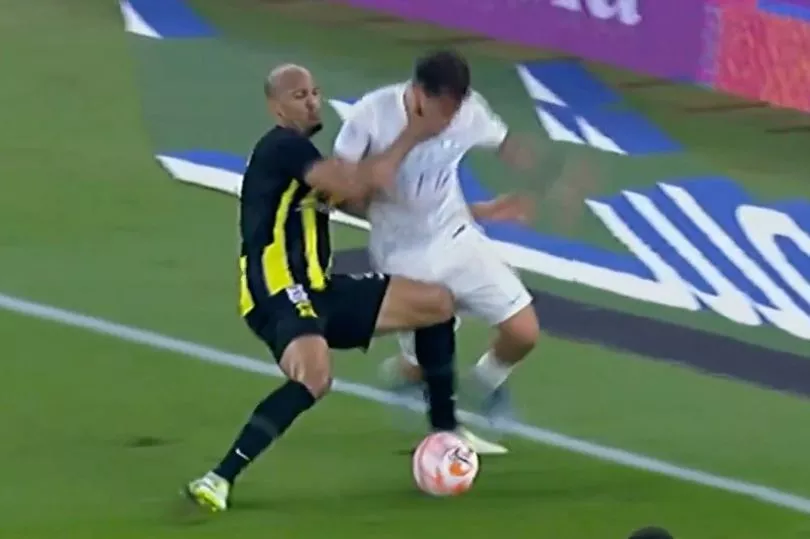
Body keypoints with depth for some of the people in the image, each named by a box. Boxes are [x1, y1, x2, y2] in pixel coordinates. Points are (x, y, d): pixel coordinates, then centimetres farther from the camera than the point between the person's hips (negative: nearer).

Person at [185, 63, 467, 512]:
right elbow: (357, 185, -20)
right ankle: (219, 480, -34)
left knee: (436, 302, 13)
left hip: (319, 290, 10)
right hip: (278, 293, -10)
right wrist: (411, 136, -12)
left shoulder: (300, 152, 20)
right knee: (314, 377, -38)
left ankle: (445, 433, 22)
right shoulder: (284, 147, -11)